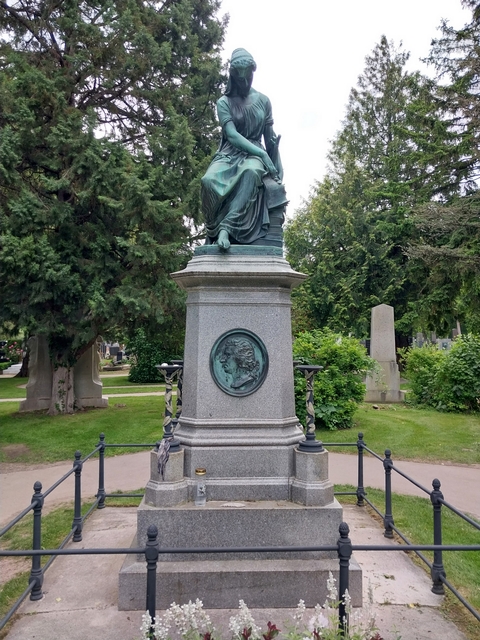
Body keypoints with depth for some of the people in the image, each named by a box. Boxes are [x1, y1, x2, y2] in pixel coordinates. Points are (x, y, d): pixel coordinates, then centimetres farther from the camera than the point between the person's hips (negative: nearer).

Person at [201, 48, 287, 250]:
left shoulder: (263, 101, 13)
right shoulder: (224, 103, 6)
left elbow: (271, 139, 15)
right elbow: (232, 135, -9)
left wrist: (277, 171, 10)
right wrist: (261, 153, -20)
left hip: (254, 156, 1)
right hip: (229, 155, 0)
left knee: (252, 172, -40)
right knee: (210, 180, -36)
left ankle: (226, 227, -46)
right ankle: (216, 231, -27)